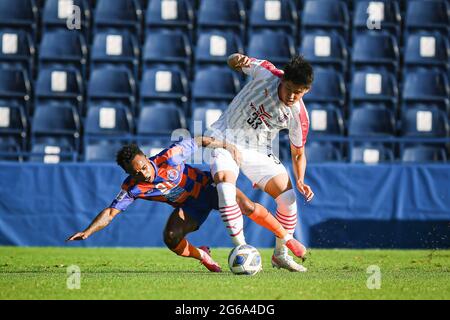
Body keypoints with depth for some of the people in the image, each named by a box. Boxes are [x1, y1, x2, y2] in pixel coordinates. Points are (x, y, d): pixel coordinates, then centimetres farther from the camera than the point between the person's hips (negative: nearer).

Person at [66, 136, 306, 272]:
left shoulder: (169, 157, -28)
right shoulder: (131, 188, -21)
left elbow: (200, 141, -14)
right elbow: (110, 212, -21)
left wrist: (226, 147, -16)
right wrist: (88, 232, -34)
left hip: (207, 186, -2)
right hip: (188, 206, 3)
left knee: (247, 206, -24)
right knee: (171, 238, -23)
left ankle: (287, 238, -7)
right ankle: (201, 256, 9)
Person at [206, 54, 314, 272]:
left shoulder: (299, 116, -12)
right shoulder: (266, 72, -18)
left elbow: (298, 154, 1)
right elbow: (234, 62, -3)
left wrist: (300, 181, -18)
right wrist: (237, 60, -29)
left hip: (258, 150, 3)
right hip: (227, 137, -3)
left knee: (288, 197, -7)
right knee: (225, 180, -31)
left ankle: (280, 254, 15)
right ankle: (241, 248, -28)